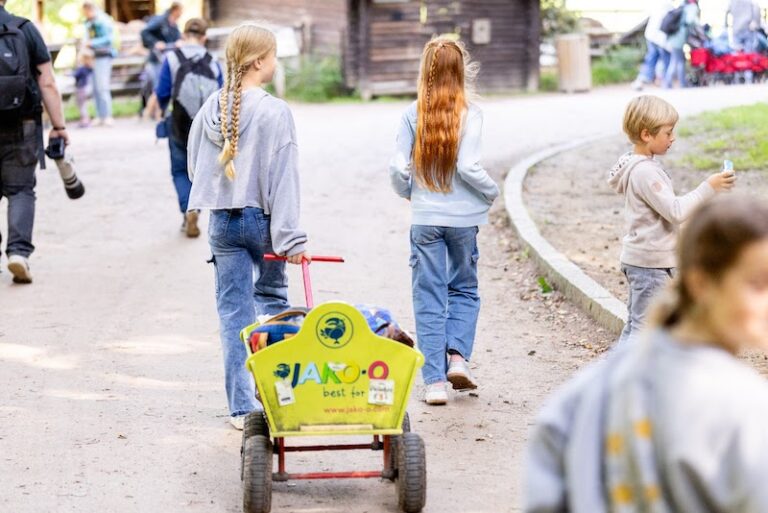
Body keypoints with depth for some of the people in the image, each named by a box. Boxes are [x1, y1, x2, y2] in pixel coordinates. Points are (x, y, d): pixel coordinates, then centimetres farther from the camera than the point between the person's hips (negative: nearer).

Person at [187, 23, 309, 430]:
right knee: (271, 296, 18)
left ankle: (242, 405, 6)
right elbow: (282, 178, -17)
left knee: (233, 309, 7)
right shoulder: (274, 112, -15)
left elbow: (194, 164, 12)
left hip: (222, 222, 4)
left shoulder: (211, 109, 2)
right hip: (261, 218, -4)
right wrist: (290, 237, -15)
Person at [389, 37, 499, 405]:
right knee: (464, 290, 19)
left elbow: (399, 168, -4)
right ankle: (457, 356, 1)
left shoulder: (414, 113, -4)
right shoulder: (469, 113, -9)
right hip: (463, 217, -1)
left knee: (429, 299, 6)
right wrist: (491, 193, 3)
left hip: (424, 219, 1)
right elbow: (468, 167, -16)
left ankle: (435, 381, 3)